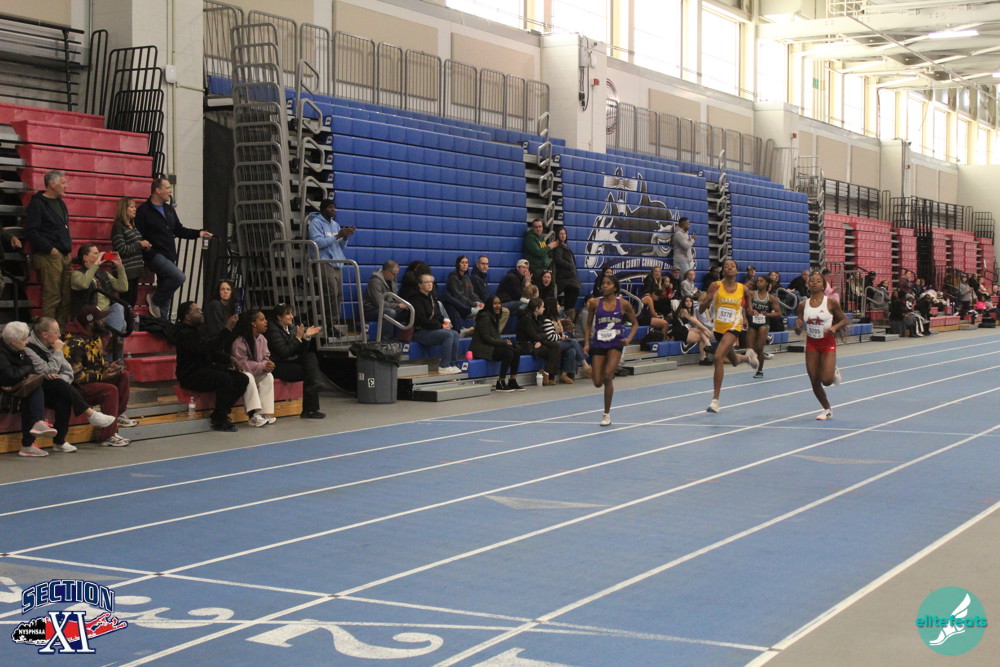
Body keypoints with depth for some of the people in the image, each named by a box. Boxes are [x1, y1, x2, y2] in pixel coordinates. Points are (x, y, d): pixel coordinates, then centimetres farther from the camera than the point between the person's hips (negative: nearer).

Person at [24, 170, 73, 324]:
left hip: (65, 257, 8)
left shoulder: (60, 203, 19)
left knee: (67, 298, 7)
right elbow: (31, 232, -13)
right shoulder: (37, 204, -7)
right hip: (49, 257, -8)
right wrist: (50, 249, -16)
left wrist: (69, 250, 15)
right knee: (51, 298, -9)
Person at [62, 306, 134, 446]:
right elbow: (76, 375, -24)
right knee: (110, 390, -29)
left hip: (95, 379, 9)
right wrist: (101, 376, -19)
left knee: (124, 375, -3)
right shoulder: (75, 343, -22)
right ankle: (107, 437, -30)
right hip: (77, 387, -9)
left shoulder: (95, 337, 9)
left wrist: (109, 367, 0)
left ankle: (119, 414, 6)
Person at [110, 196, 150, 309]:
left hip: (135, 270, 8)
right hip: (126, 270, -8)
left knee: (133, 299, 10)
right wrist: (140, 244, -13)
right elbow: (121, 249, -18)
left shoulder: (133, 226, 15)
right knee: (126, 301, -5)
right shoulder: (118, 227, -10)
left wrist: (145, 246, 7)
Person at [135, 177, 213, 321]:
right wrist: (145, 245, -28)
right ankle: (155, 299, -5)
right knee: (179, 277, -24)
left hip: (169, 256, 8)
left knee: (166, 296, 8)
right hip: (154, 254, -8)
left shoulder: (169, 209, 18)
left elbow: (179, 230, 23)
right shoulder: (144, 210, -8)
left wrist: (198, 233, 12)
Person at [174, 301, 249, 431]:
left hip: (206, 369, 10)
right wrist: (227, 329, -27)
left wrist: (229, 359, 5)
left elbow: (213, 353, 22)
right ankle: (219, 422, -20)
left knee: (242, 379, -4)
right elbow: (210, 347, -26)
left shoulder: (197, 330, 18)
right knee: (225, 379, -32)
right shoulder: (184, 334, -14)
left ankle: (220, 414, 2)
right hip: (191, 375, -10)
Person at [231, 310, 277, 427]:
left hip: (257, 373, 6)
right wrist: (262, 366, -28)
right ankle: (253, 415, -39)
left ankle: (266, 413, -23)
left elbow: (266, 357, 4)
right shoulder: (239, 341, -20)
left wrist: (268, 365, -22)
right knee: (248, 378, -35)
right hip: (241, 373, -6)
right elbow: (241, 363, -23)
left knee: (268, 376, -20)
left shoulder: (262, 339, 2)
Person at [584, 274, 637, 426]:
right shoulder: (595, 303, 0)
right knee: (598, 383, -2)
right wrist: (587, 343, -2)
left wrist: (629, 338, -8)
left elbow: (635, 324, 8)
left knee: (607, 375, -20)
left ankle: (607, 414, -5)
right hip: (598, 344, 2)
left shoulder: (623, 304, -2)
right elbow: (589, 324, 9)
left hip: (616, 344, -2)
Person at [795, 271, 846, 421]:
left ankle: (835, 372, 22)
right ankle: (827, 410, 24)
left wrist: (834, 328, -19)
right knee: (815, 382, 3)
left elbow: (844, 320, 0)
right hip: (811, 343, 3)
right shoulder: (803, 305, 1)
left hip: (828, 343, -3)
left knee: (826, 380, -16)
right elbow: (798, 331, 4)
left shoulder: (831, 302, -8)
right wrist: (798, 326, -19)